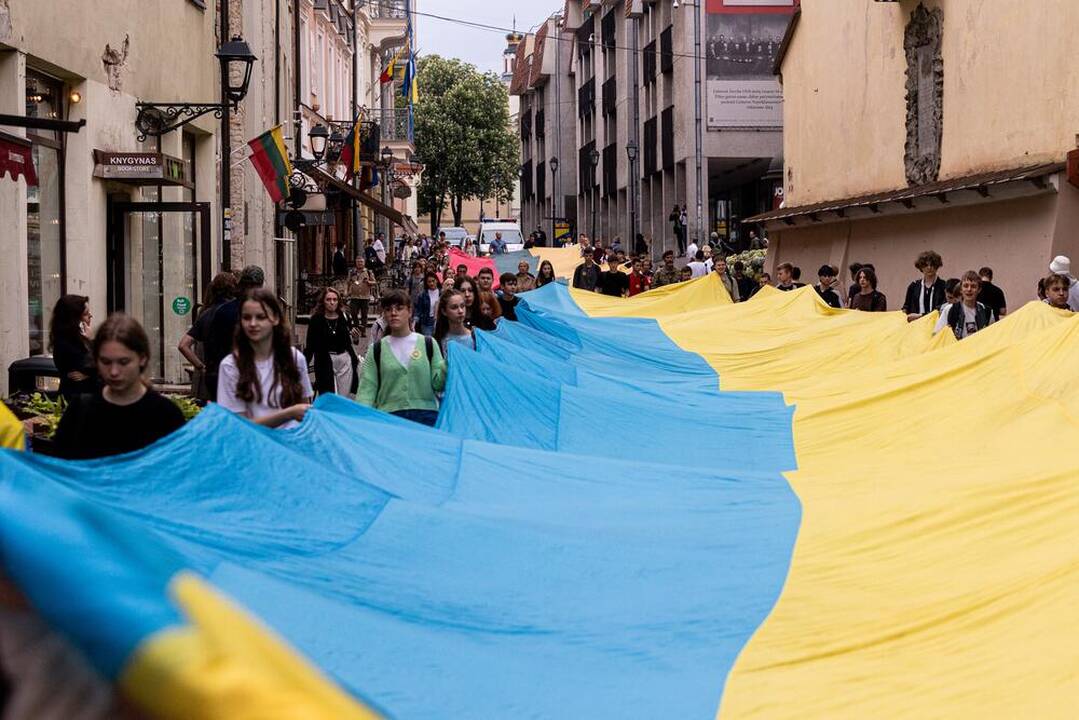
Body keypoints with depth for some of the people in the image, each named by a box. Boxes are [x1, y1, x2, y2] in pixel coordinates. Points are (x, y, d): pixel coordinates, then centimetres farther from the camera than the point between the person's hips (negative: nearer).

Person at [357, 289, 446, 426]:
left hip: (425, 416, 0)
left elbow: (437, 384, 3)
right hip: (388, 417, 0)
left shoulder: (428, 344, 7)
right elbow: (367, 388, 2)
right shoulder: (377, 350, 9)